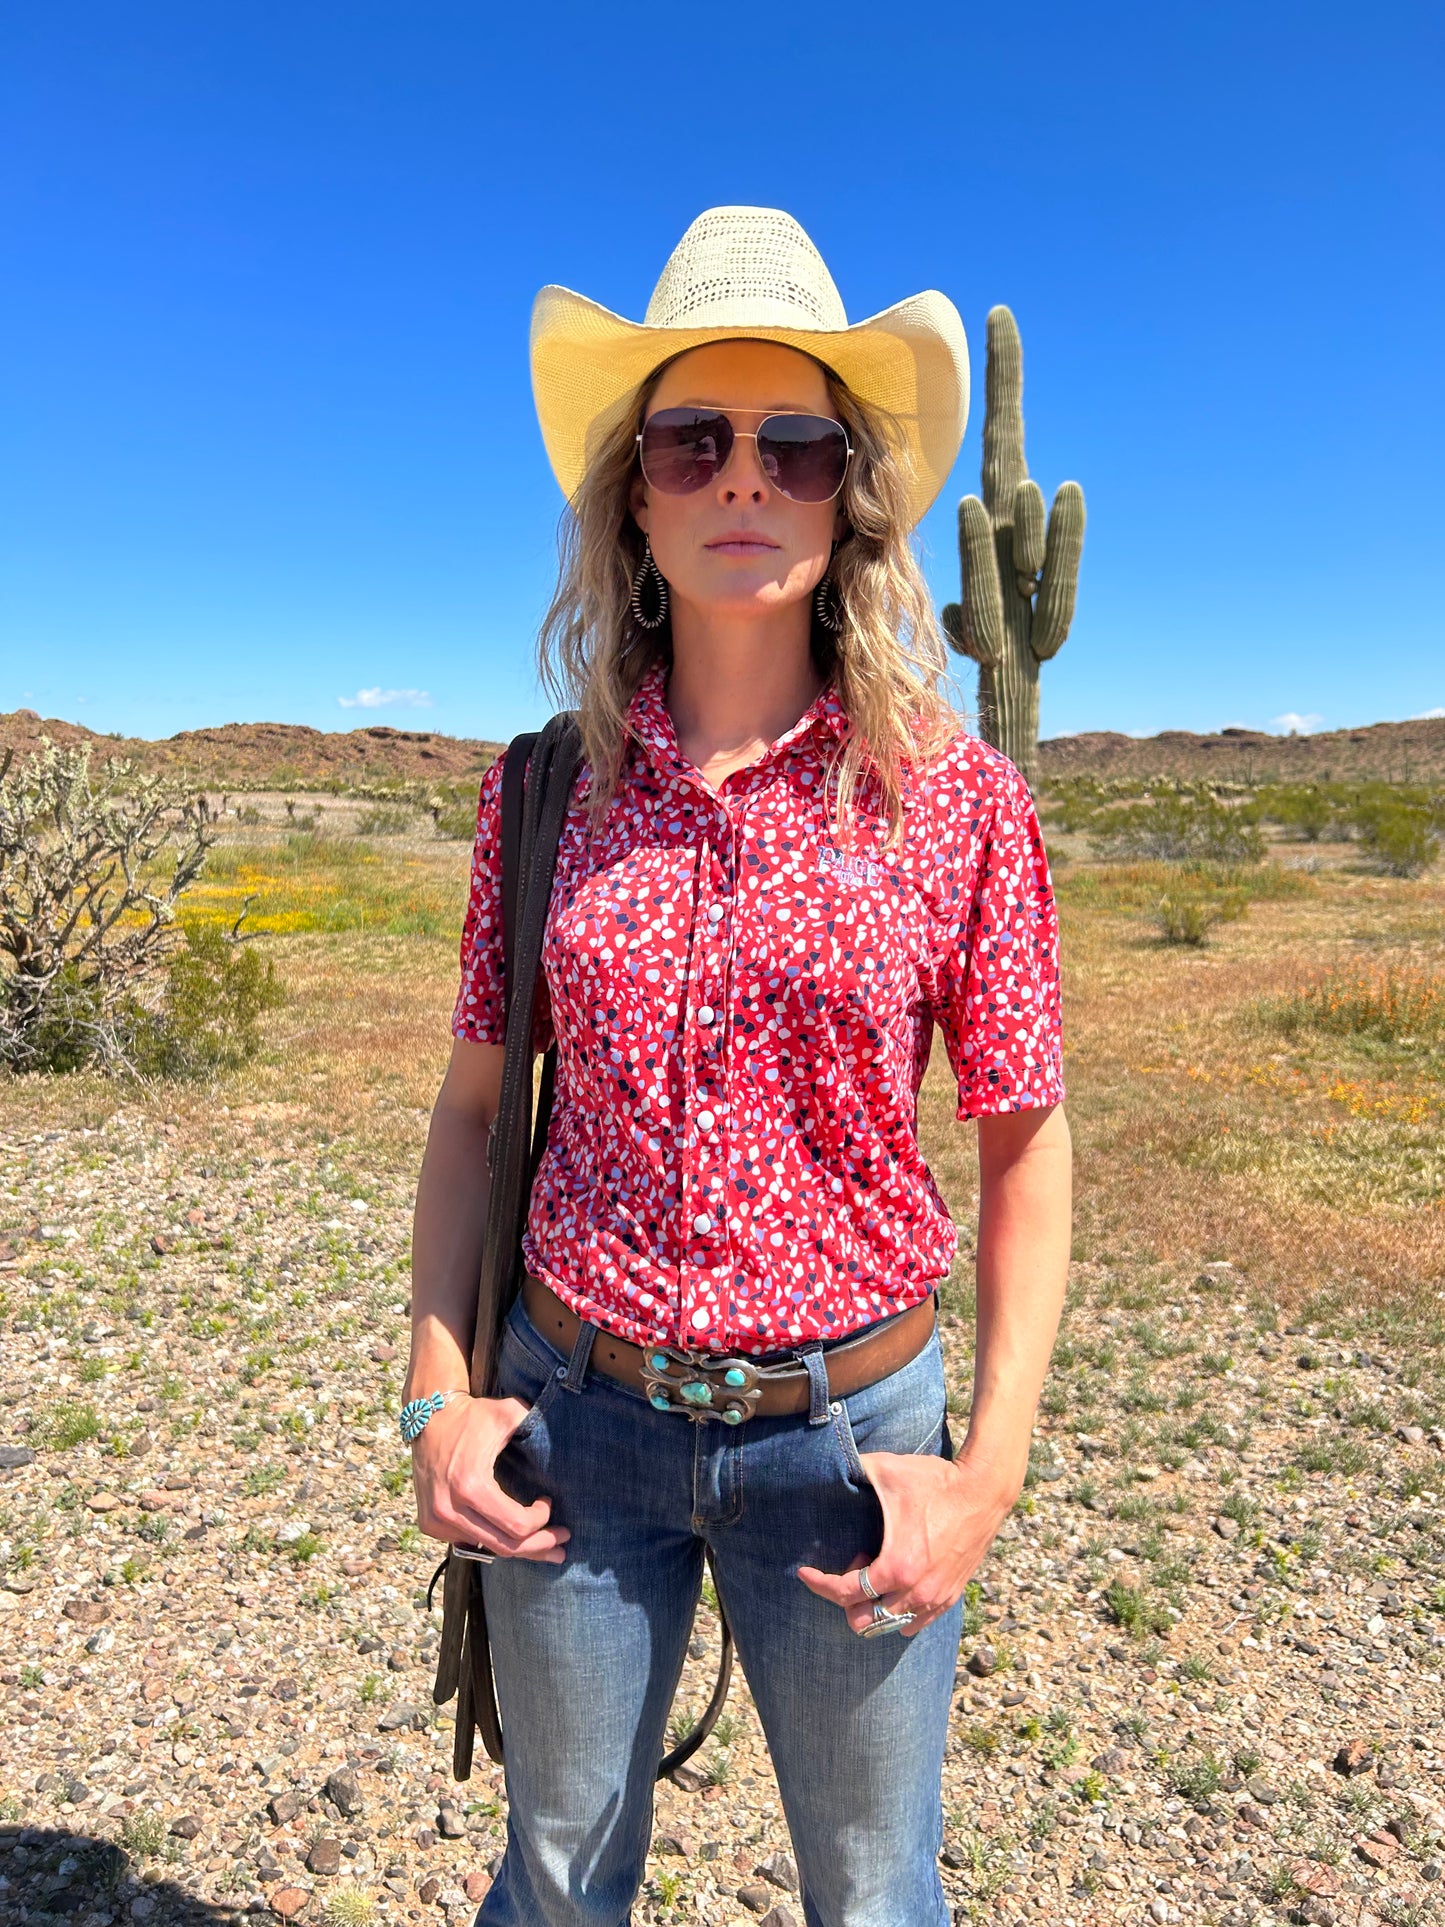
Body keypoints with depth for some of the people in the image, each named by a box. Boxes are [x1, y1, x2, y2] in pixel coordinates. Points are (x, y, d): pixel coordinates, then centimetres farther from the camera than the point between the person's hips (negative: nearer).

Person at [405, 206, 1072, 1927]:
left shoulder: (954, 796, -10)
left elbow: (1025, 1139, -3)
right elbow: (474, 1104, 4)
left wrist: (992, 1469, -8)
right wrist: (438, 1396, -2)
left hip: (842, 1432, -1)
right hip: (575, 1417, 2)